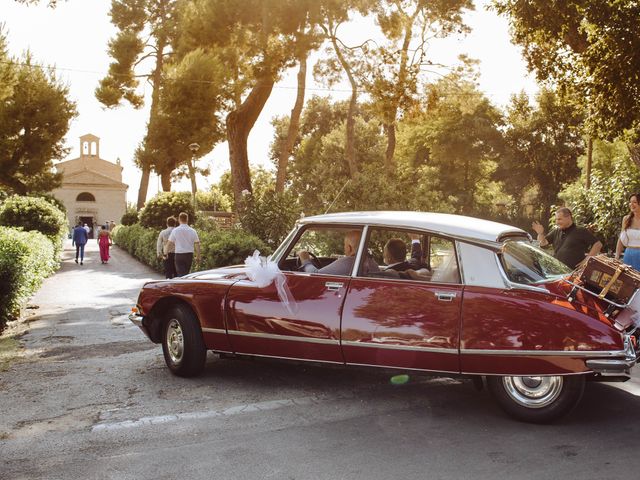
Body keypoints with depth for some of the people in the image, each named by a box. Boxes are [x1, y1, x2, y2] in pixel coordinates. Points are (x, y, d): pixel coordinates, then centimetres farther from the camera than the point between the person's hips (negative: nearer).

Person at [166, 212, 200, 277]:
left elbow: (169, 243, -1)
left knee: (181, 273, -4)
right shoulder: (192, 231, -1)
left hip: (179, 255, -2)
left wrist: (166, 252, 16)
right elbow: (197, 244, 0)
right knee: (186, 273, 16)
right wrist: (198, 257, 8)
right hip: (189, 254, 2)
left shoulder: (175, 230, -5)